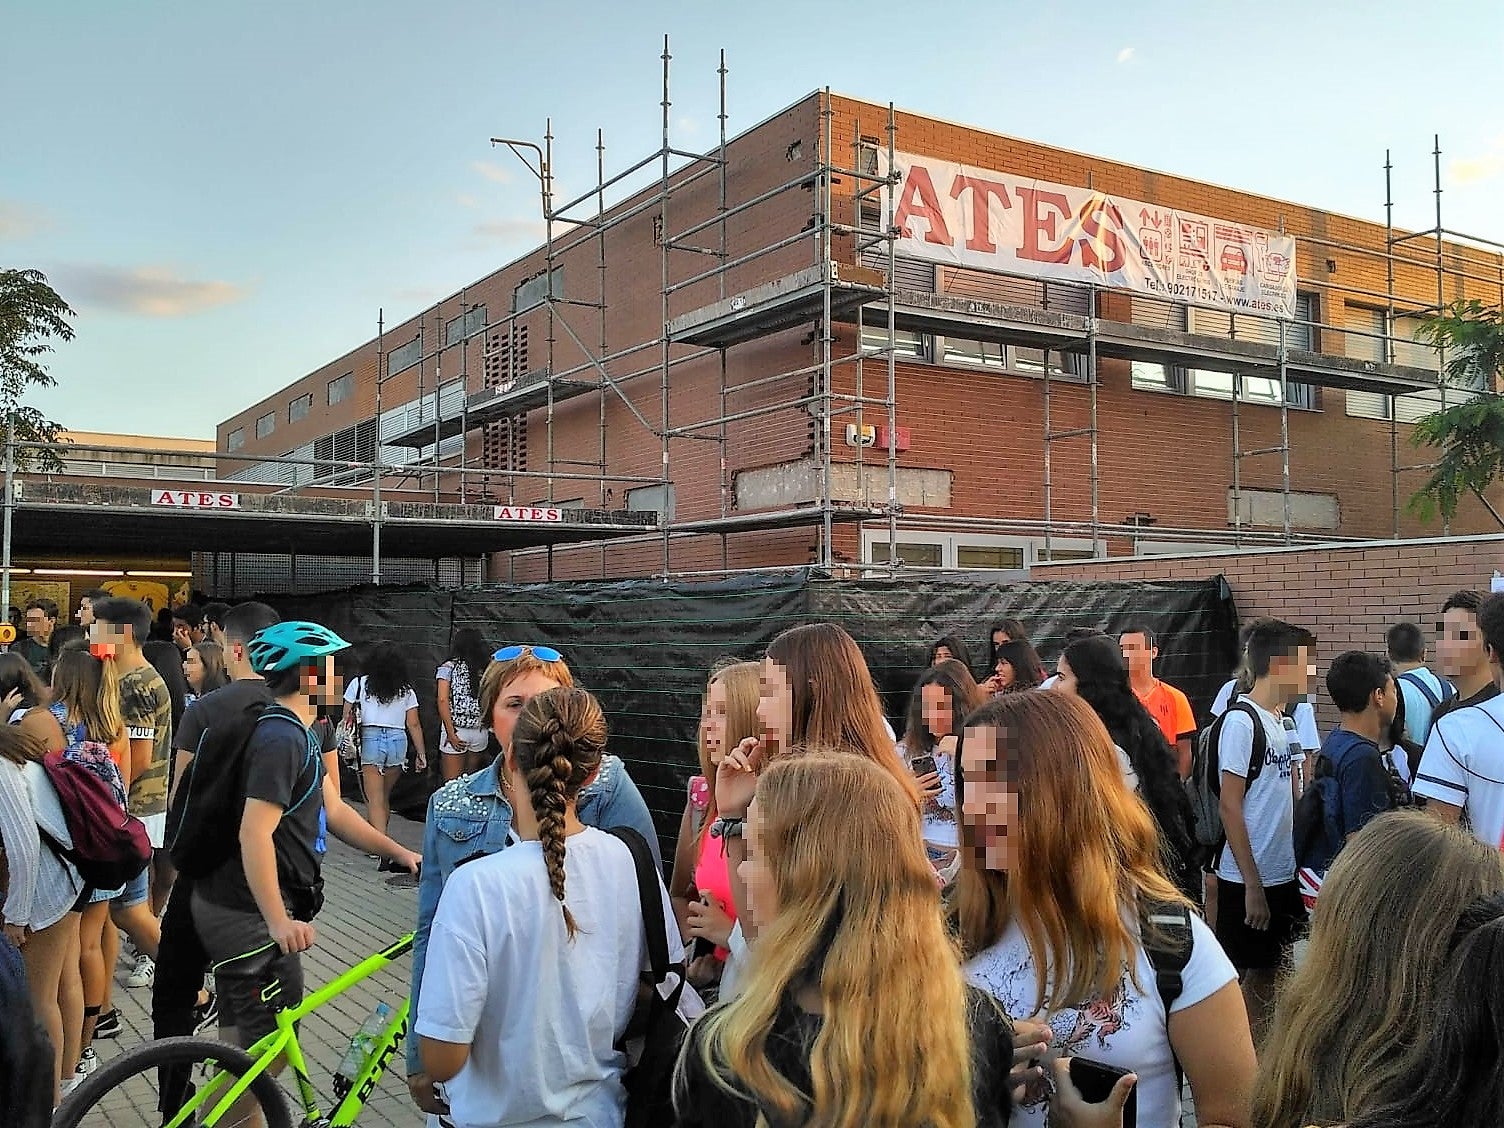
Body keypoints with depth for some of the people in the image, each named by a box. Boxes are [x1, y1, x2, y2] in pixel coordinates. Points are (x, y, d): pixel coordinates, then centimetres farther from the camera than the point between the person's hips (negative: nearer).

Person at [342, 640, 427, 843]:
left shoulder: (359, 684, 2)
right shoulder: (406, 690, 7)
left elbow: (346, 718, 1)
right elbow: (414, 725, 5)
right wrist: (421, 753, 10)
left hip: (370, 740, -3)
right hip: (398, 742, 3)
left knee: (375, 800, -5)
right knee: (384, 797, 19)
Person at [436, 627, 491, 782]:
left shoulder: (449, 667, -2)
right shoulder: (486, 669, 4)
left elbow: (443, 700, -10)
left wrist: (451, 734, -10)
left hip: (457, 731, -3)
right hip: (480, 732, 3)